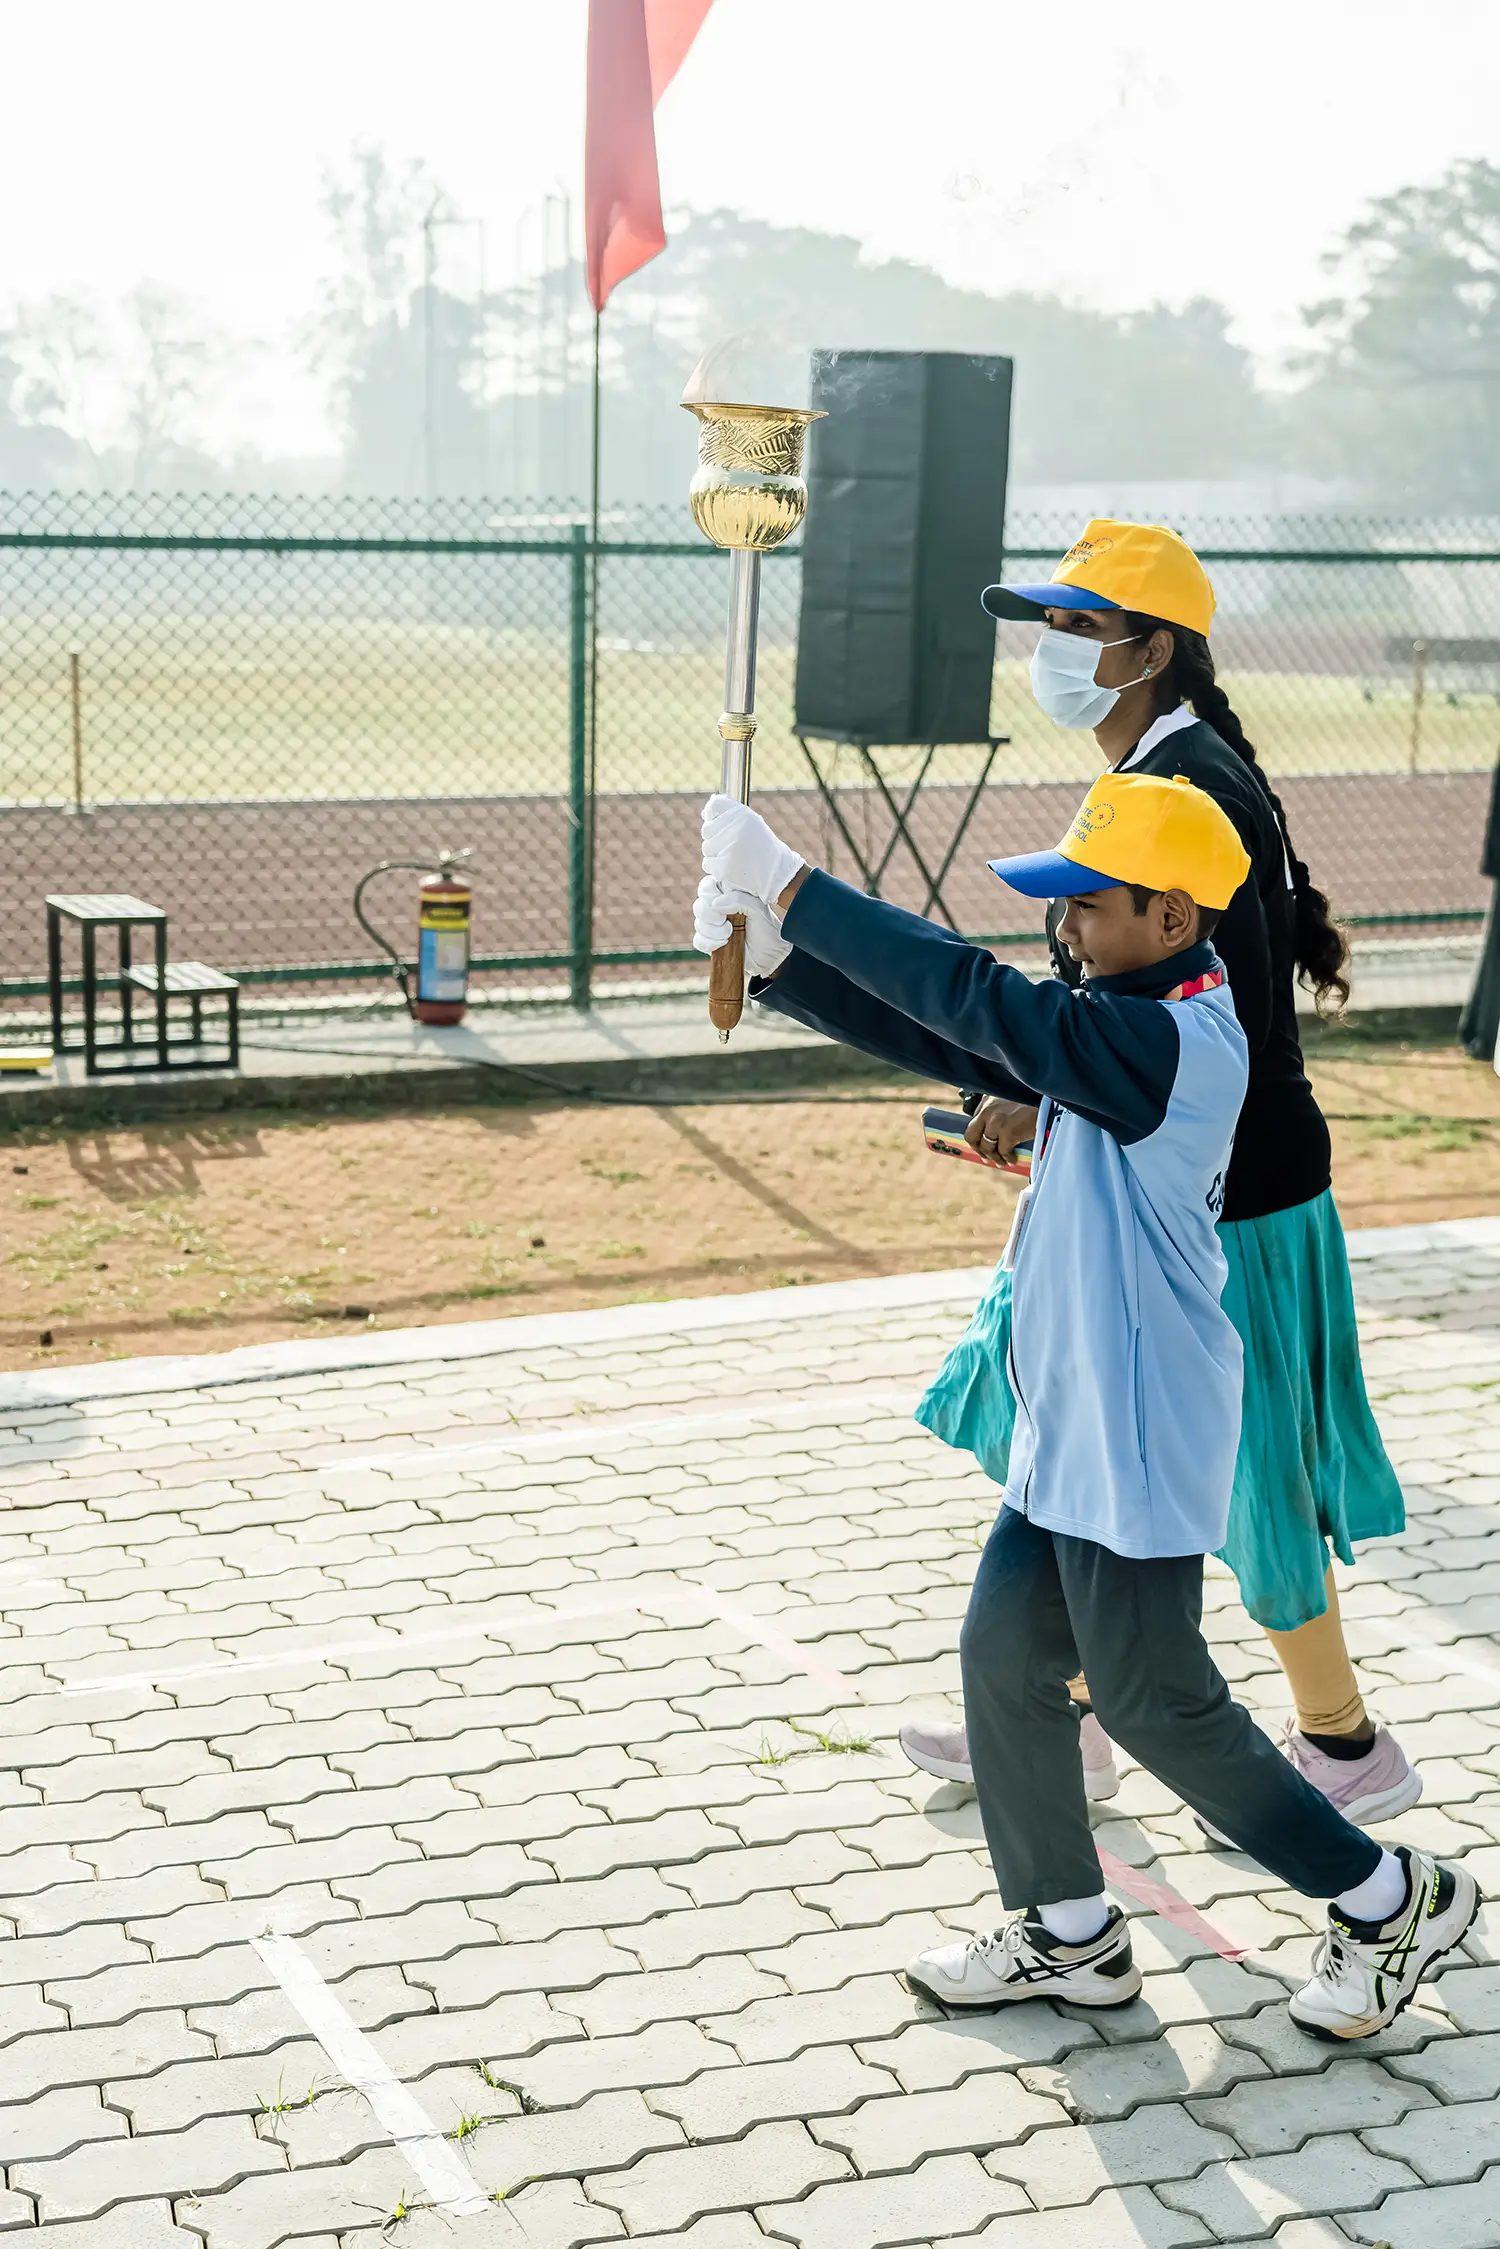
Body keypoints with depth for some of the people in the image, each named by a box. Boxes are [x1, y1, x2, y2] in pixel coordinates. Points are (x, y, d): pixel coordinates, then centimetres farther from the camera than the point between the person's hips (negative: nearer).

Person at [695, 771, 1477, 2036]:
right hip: (1070, 1432, 9)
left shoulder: (1180, 1043, -23)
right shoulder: (1120, 1025, 7)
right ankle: (1068, 1937, 29)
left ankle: (1392, 1901, 20)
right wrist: (776, 957, -6)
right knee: (1004, 1660, 13)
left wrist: (792, 887, -29)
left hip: (1139, 1444, -9)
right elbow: (942, 1035, 5)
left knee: (1156, 1704, 3)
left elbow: (976, 1001, -30)